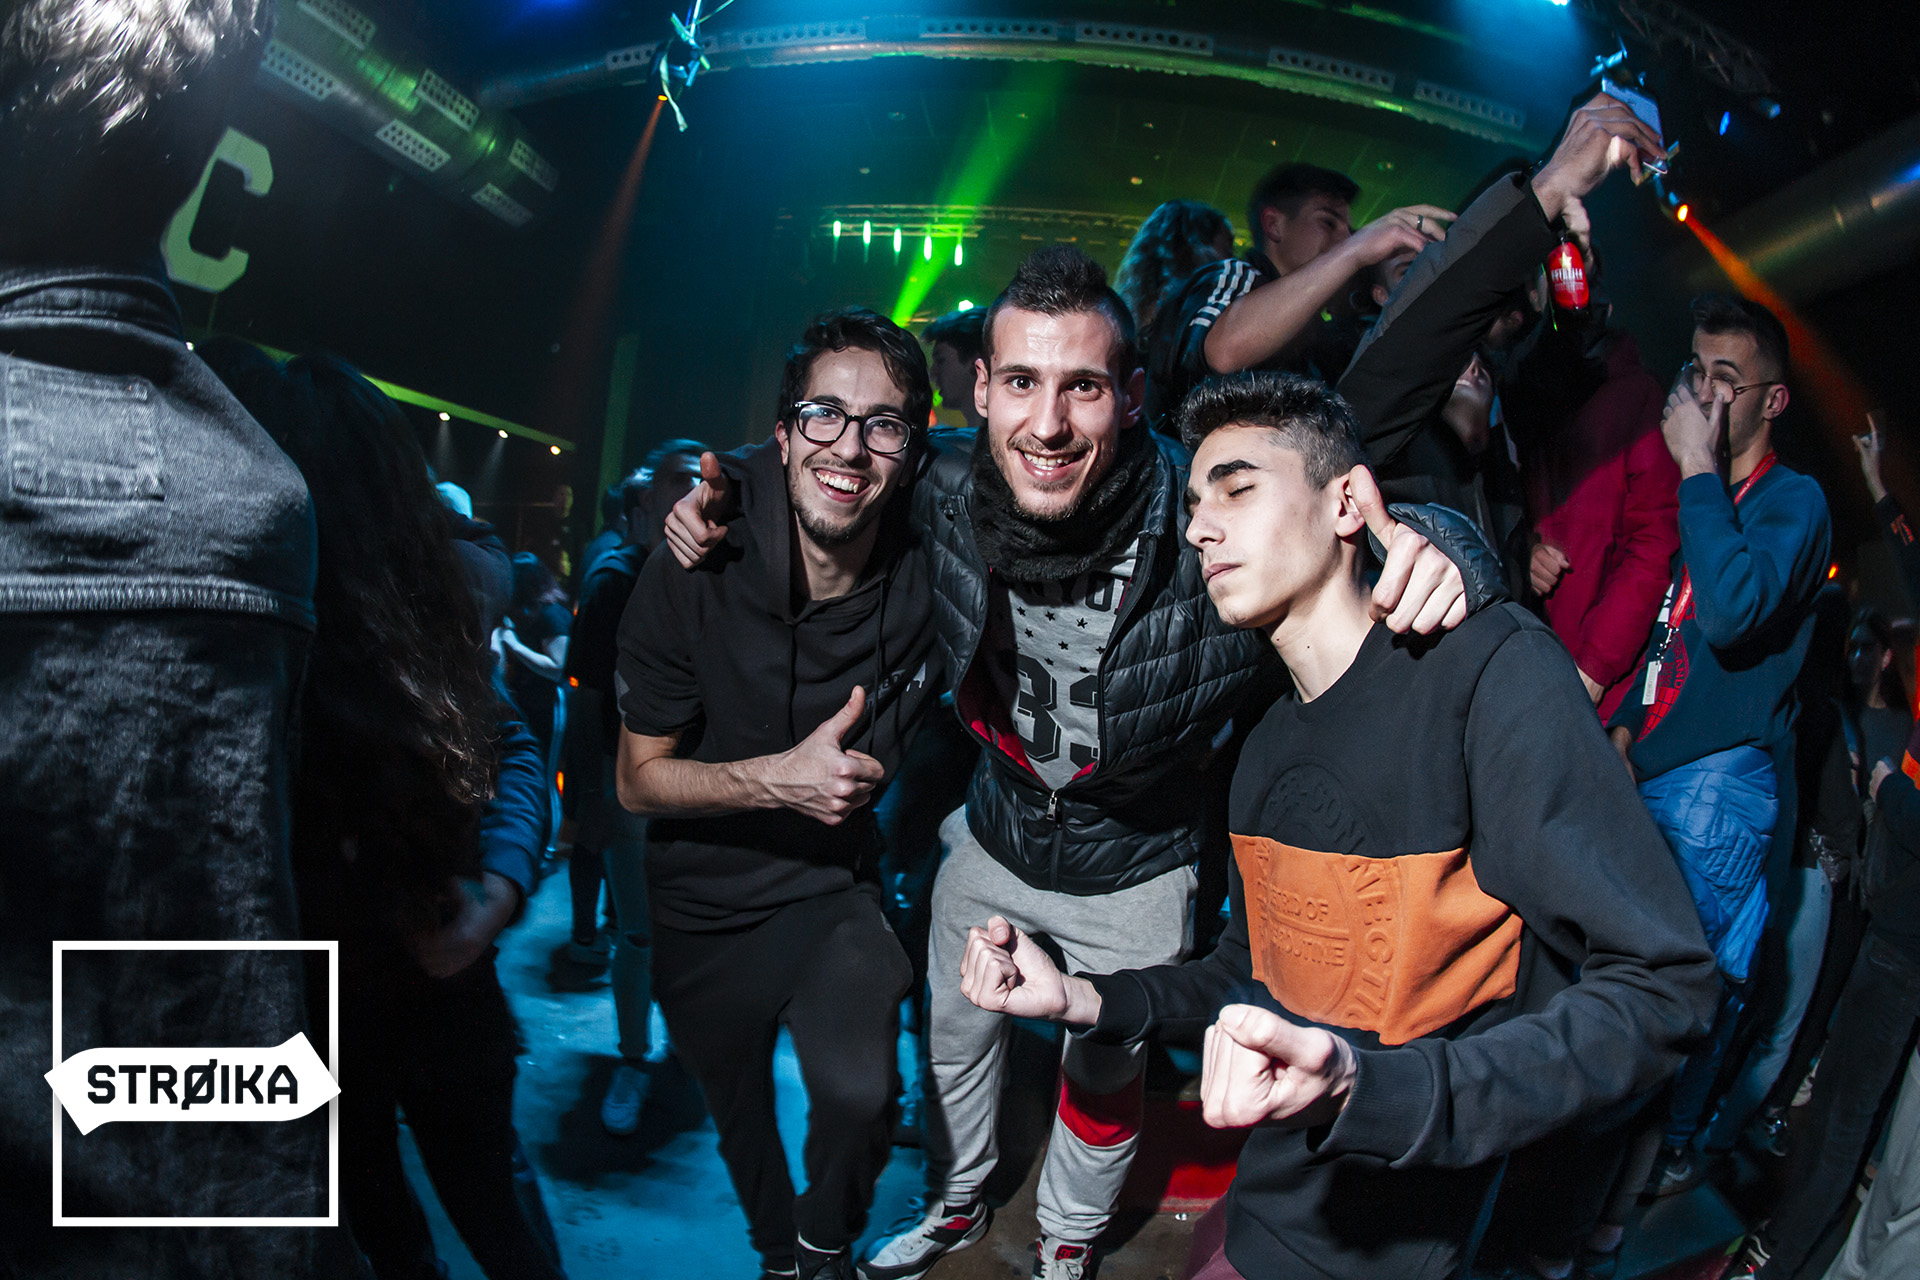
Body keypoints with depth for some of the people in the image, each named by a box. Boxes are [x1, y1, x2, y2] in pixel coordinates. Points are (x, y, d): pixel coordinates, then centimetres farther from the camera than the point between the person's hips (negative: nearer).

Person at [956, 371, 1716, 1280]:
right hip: (1267, 1197, 7)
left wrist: (1358, 1088, -38)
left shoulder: (1492, 668, -21)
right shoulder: (1269, 746, 5)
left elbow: (1662, 986, -26)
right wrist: (1080, 999, 0)